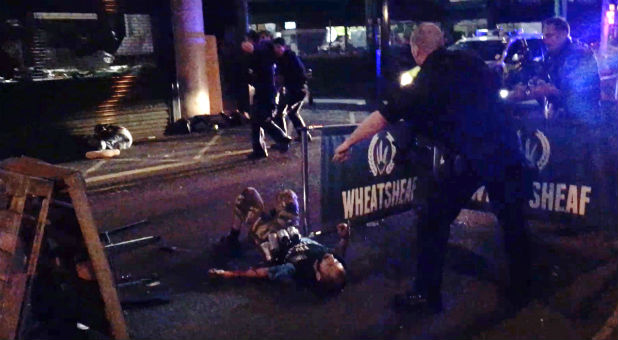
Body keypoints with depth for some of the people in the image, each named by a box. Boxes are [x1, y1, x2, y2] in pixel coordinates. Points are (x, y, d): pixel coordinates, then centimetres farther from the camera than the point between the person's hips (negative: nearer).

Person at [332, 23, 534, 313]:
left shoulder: (423, 83, -3)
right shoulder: (469, 61, 10)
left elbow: (381, 117, -3)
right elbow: (496, 86, 28)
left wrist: (348, 143, 5)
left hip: (467, 159, -5)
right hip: (506, 150, 6)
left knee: (433, 223, 8)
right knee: (513, 220, 19)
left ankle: (427, 295, 16)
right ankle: (520, 289, 32)